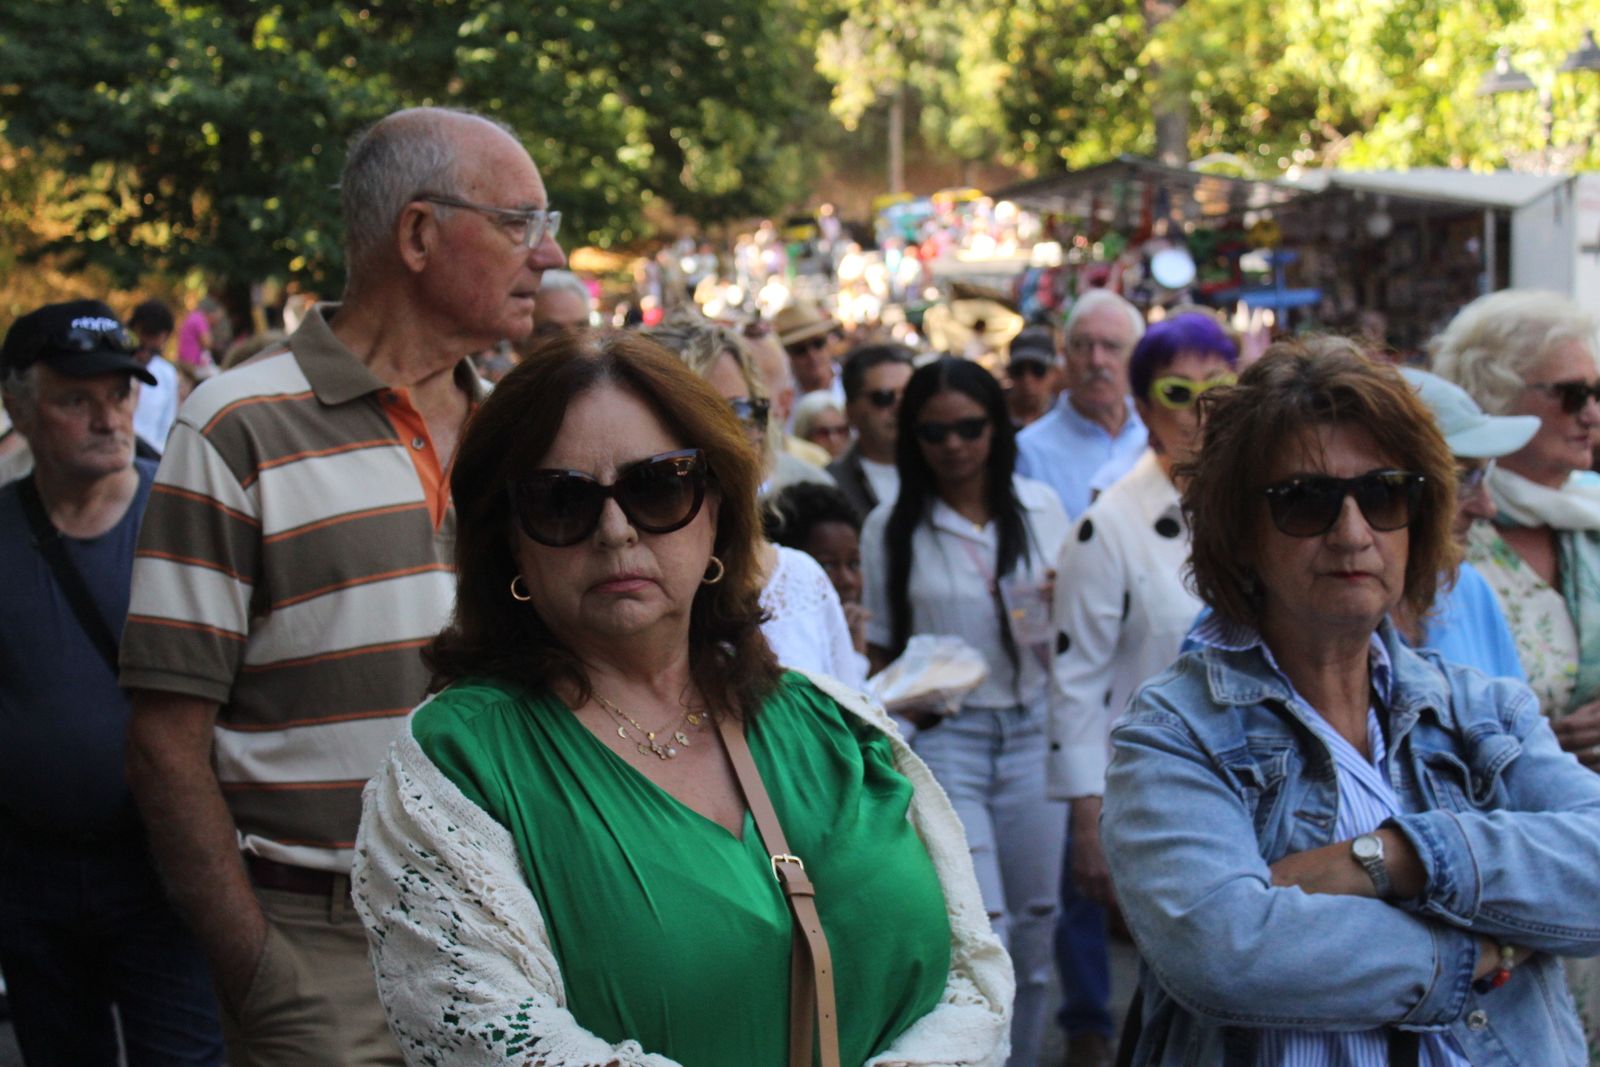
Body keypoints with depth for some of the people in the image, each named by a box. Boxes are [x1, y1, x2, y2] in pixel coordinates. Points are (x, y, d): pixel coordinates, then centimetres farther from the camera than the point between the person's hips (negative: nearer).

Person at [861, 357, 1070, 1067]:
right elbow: (880, 648, 6)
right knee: (980, 928, -13)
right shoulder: (890, 527, -2)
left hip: (1034, 729, 3)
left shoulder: (1039, 506, 5)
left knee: (1034, 921, 8)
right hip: (942, 735, -3)